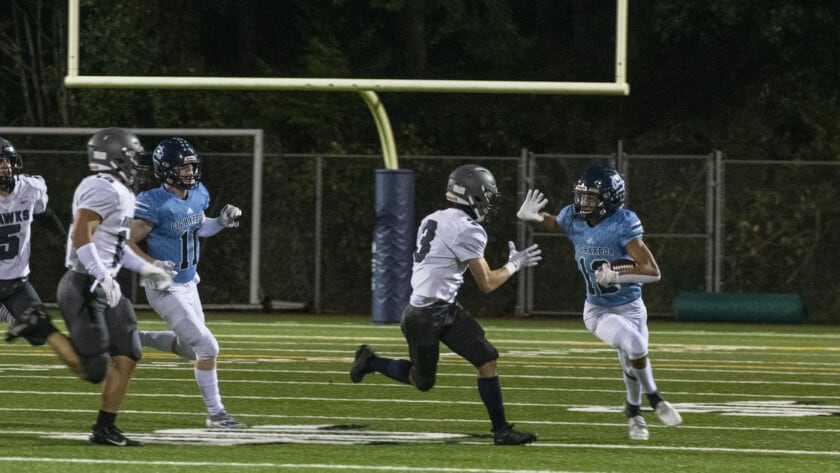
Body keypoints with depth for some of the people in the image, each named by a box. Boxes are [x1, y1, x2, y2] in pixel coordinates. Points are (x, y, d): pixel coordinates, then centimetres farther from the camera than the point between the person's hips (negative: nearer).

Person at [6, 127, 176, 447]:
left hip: (103, 289, 10)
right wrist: (104, 277, -26)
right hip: (84, 288, -10)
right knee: (93, 370, -11)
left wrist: (146, 269, 23)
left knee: (126, 357, 6)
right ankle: (43, 330, 2)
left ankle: (104, 429, 12)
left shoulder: (119, 193, 16)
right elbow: (81, 237, -24)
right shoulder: (104, 190, -16)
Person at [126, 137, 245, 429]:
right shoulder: (154, 204, -24)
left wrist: (222, 222, -1)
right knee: (207, 347, -9)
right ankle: (215, 413, 3)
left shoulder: (198, 194, -1)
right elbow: (129, 244, -18)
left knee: (191, 347, 20)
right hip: (165, 288, -8)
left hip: (189, 283, 8)